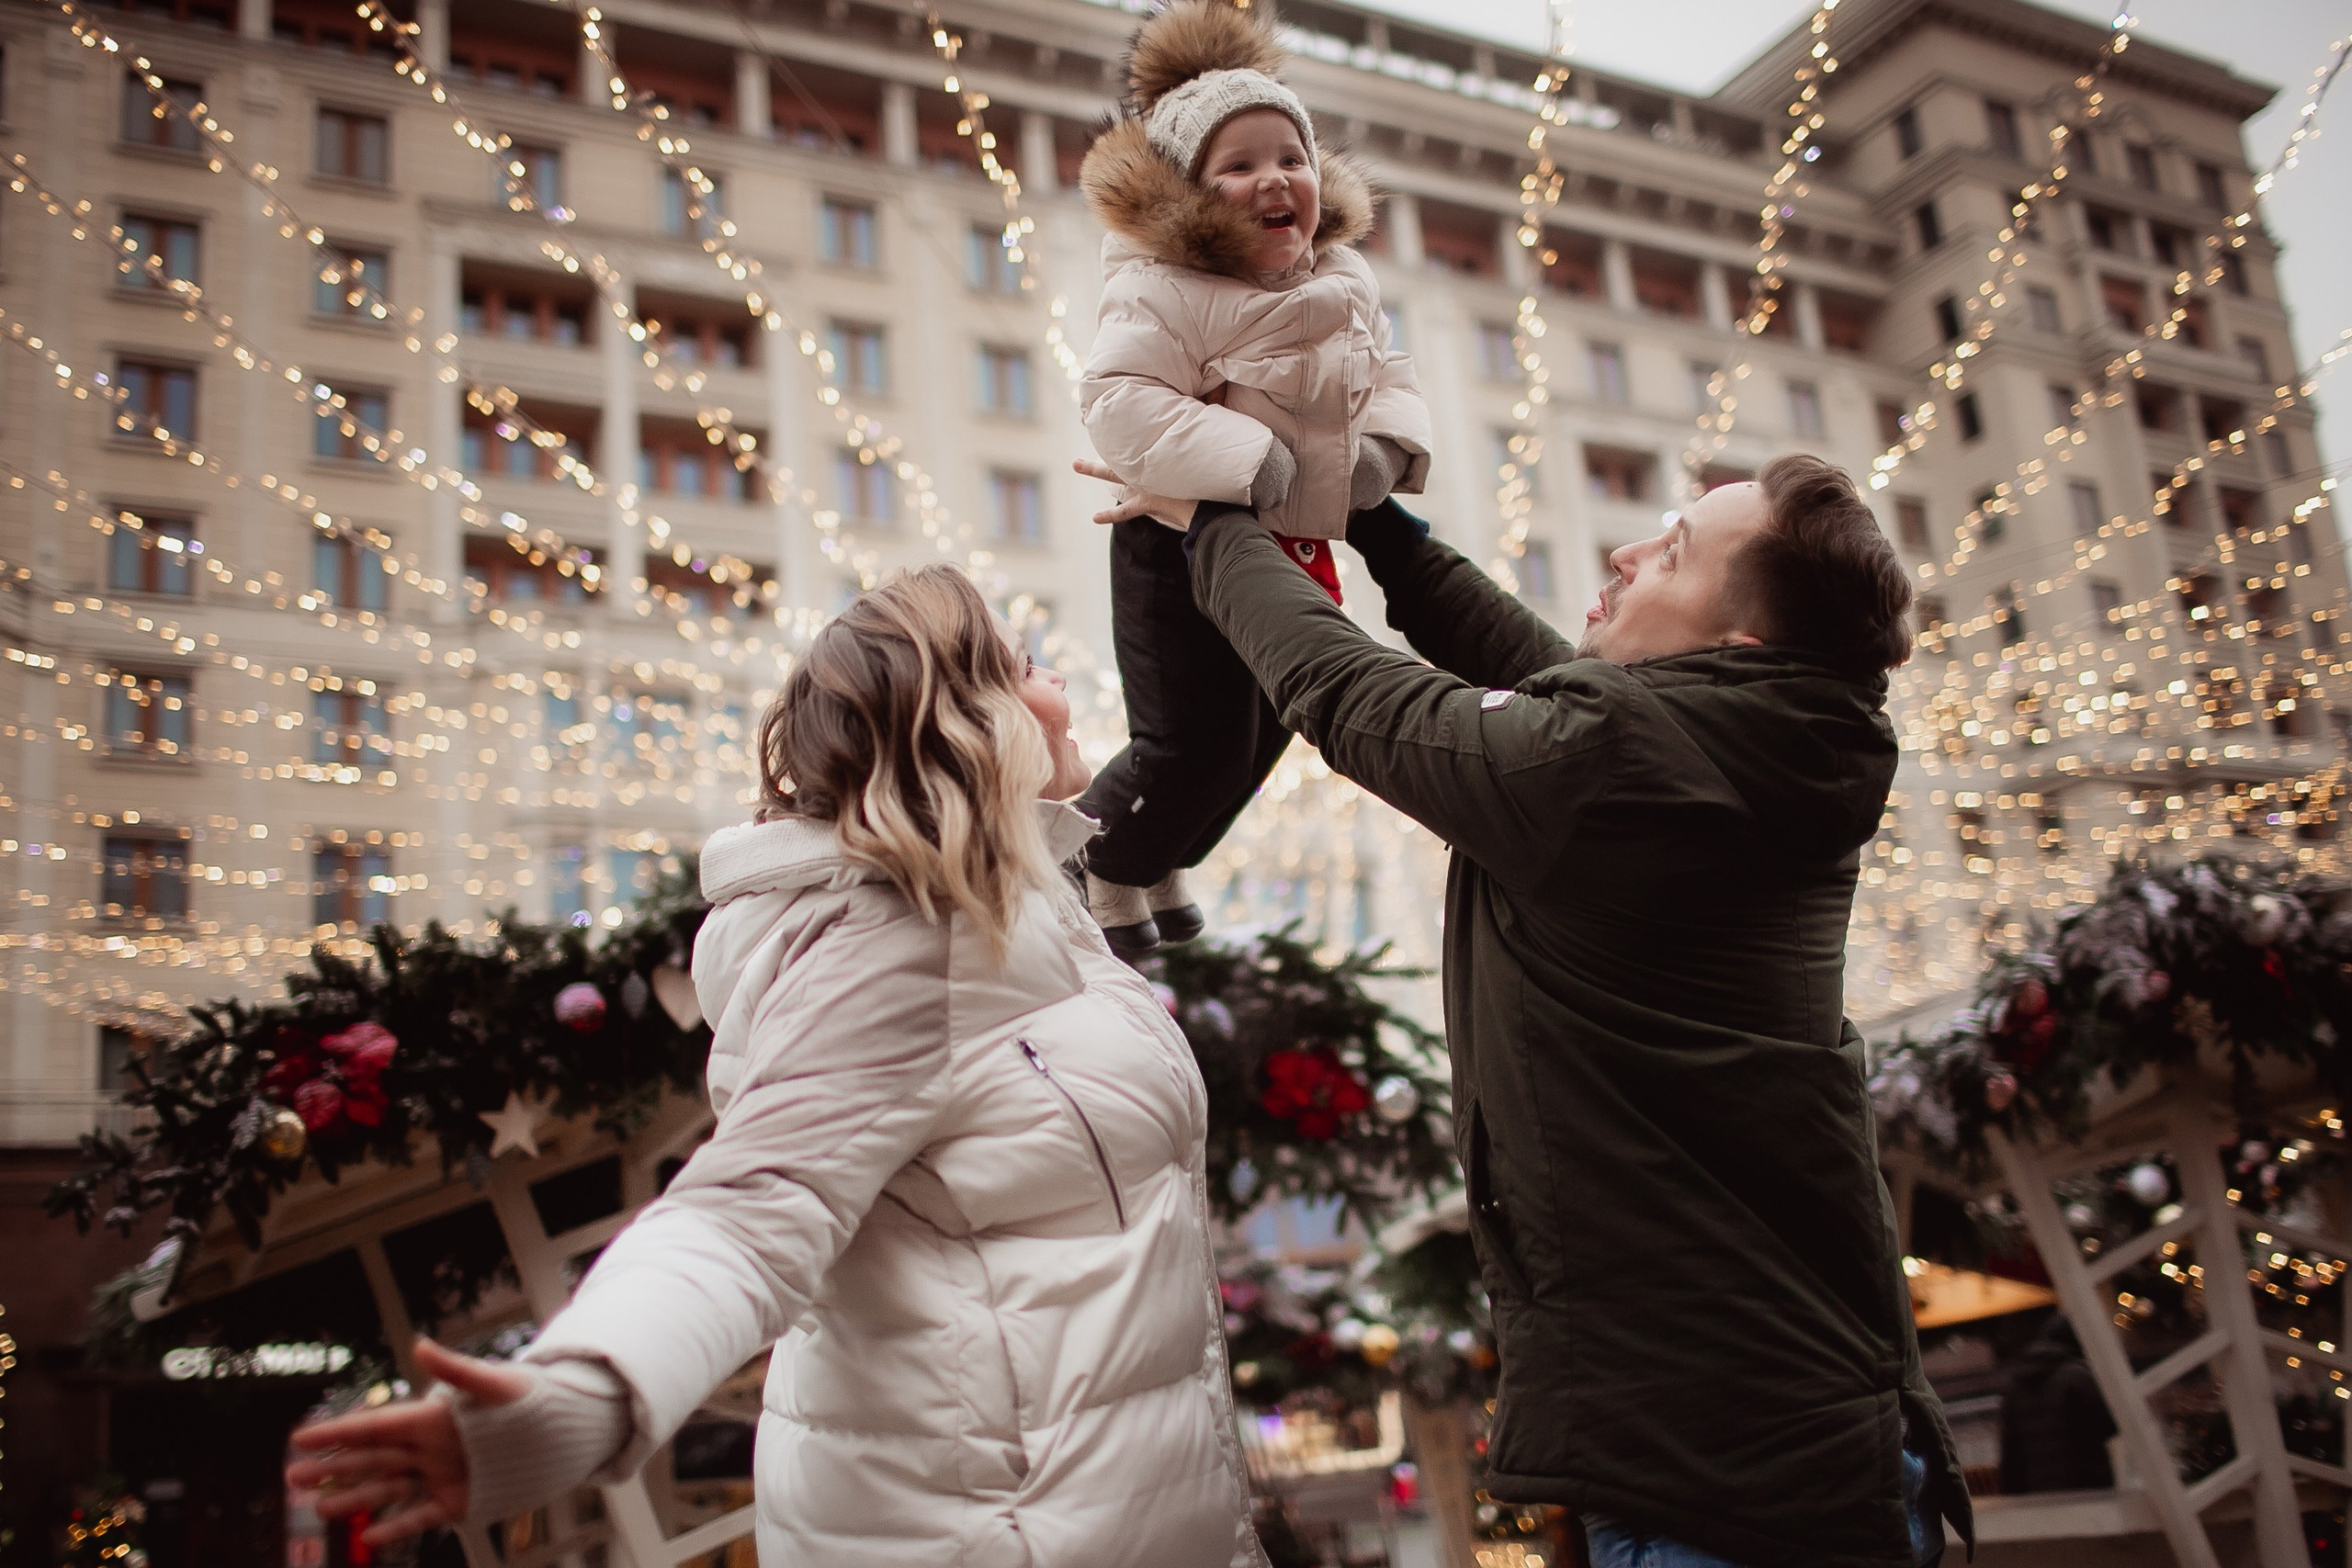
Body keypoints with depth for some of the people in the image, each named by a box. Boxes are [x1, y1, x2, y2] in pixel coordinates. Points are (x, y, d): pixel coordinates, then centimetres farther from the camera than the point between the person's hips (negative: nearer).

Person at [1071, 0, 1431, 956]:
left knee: (1263, 733, 20)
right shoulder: (1164, 290, -22)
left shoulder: (1345, 282, 3)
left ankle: (1160, 865, 42)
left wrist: (1388, 447, -10)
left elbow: (1389, 376, 12)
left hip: (1292, 553, 8)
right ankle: (1101, 870, 23)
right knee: (1196, 743, -5)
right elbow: (1117, 402, -31)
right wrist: (1245, 459, -36)